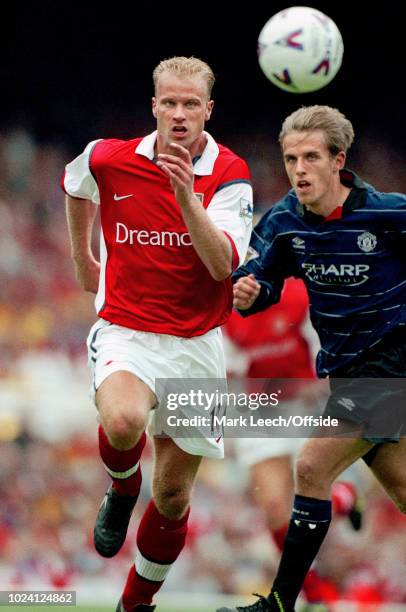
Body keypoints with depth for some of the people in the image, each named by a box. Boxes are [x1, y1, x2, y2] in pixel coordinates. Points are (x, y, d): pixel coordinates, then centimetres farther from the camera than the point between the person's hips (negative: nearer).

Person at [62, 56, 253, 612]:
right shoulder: (108, 160, -5)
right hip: (126, 331, -1)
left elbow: (224, 264, -23)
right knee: (123, 422, -35)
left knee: (173, 497, 6)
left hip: (196, 345, 1)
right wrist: (82, 258, 28)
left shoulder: (229, 175, -9)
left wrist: (187, 197, -35)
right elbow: (75, 187, 21)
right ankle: (123, 486, 0)